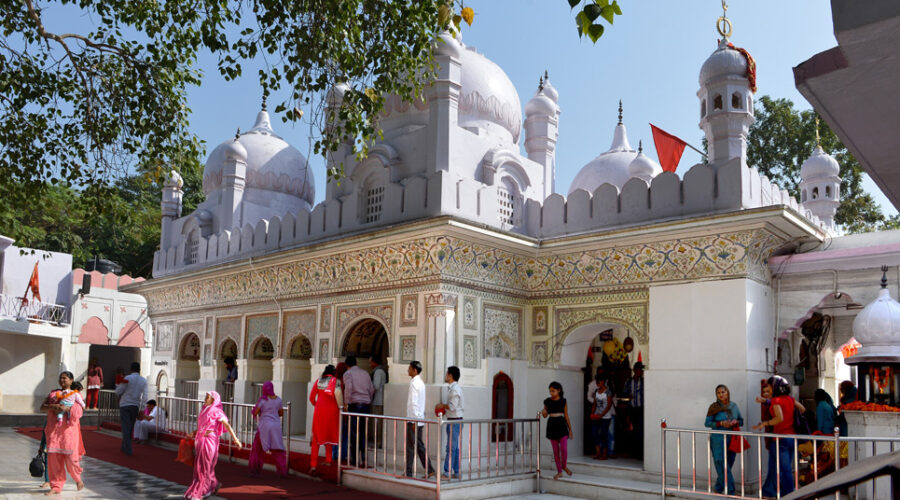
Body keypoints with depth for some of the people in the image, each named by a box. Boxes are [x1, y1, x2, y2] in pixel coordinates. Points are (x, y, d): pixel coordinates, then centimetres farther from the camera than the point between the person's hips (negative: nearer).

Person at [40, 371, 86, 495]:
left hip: (69, 429, -3)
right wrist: (53, 406, -12)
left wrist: (67, 408, -19)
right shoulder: (54, 393, 17)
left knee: (70, 456, -6)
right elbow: (42, 407, 7)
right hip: (54, 429, 3)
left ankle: (77, 479, 21)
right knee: (53, 456, -3)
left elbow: (81, 409, -4)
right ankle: (56, 486, 6)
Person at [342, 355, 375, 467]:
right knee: (363, 432, 9)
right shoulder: (365, 373, 17)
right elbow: (372, 389, 14)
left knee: (354, 433, 1)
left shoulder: (348, 373, 1)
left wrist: (346, 403, -11)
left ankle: (355, 460, 1)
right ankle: (364, 459, 2)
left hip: (354, 404, -4)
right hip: (366, 404, 4)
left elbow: (348, 388, -15)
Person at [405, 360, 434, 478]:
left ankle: (408, 472, 7)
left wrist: (414, 421, -18)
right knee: (419, 446, 13)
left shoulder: (414, 384, -15)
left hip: (414, 420, -9)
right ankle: (429, 470, 14)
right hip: (420, 419, 9)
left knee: (410, 446, -1)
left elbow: (414, 403, -19)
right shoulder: (420, 383, 14)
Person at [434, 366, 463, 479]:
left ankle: (447, 472, -3)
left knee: (451, 448, -6)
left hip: (455, 421, -10)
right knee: (455, 448, 12)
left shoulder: (455, 389, -15)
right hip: (453, 420, 10)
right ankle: (457, 472, 17)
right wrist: (444, 408, 11)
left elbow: (452, 406, -21)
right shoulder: (452, 388, 15)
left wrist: (442, 405, -7)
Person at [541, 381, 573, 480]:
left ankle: (564, 466, 20)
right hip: (551, 426, 2)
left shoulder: (563, 401, -1)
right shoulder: (547, 401, 3)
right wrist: (543, 413, -13)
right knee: (555, 450, 6)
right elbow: (545, 415, 11)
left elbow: (566, 415, 5)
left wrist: (570, 429, 7)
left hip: (561, 425, -2)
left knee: (564, 449, -9)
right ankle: (559, 472, 16)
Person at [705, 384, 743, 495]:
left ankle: (718, 490, 25)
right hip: (718, 440, -4)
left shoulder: (734, 406, 7)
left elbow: (741, 421, 14)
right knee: (722, 467, -7)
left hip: (732, 440, 4)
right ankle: (731, 492, -2)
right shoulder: (714, 407, -5)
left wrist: (736, 422, -8)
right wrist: (721, 423, -19)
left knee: (727, 466, 9)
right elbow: (707, 423, -6)